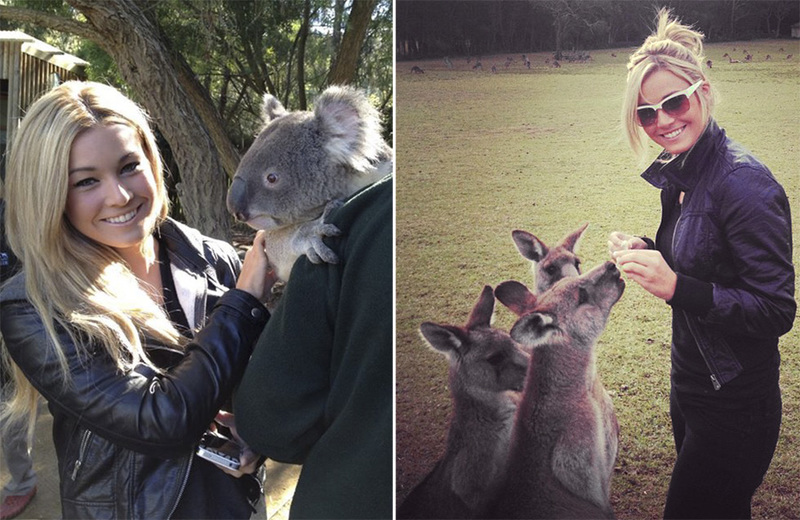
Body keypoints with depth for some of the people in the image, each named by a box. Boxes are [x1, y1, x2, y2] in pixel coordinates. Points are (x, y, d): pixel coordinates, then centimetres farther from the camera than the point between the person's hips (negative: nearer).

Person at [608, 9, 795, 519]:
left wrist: (676, 287, -32)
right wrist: (648, 252, -2)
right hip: (690, 383, 9)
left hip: (734, 406, -8)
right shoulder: (680, 173, 4)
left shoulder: (745, 183, -23)